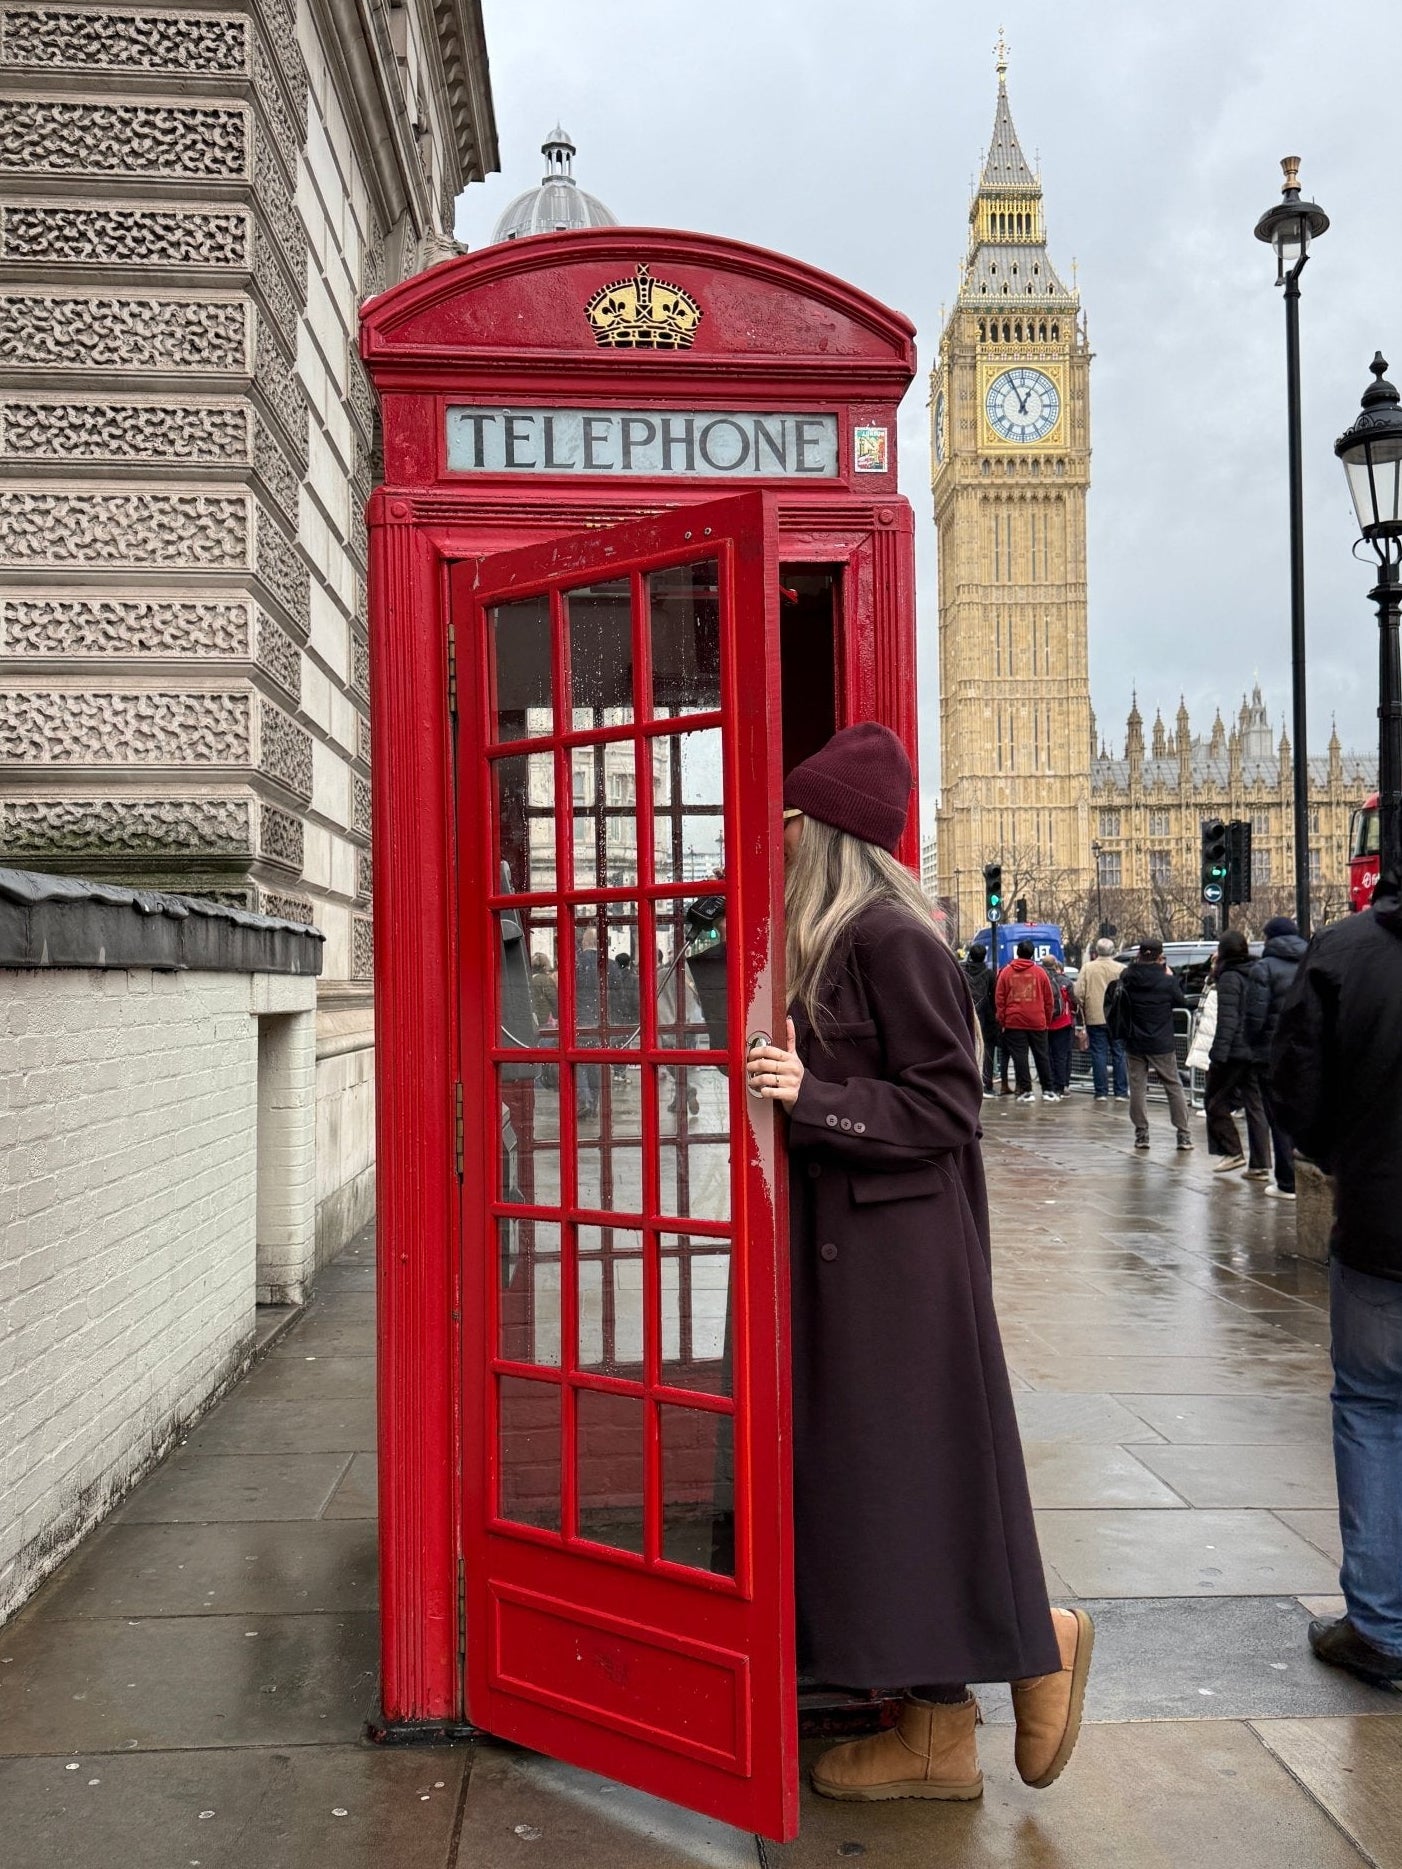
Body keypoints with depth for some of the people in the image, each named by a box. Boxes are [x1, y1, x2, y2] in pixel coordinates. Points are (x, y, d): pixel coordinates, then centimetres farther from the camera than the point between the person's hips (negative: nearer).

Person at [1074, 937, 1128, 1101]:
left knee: (1099, 1055, 4)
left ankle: (1101, 1093, 3)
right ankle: (1121, 1092, 8)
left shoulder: (1087, 968, -3)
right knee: (1119, 1055, 8)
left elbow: (1078, 993, -5)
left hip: (1095, 1019, 0)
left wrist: (1085, 1008, 11)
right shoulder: (1121, 969, -3)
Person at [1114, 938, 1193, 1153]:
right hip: (1162, 1046, -1)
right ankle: (1184, 1135, 10)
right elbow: (1182, 1002, 3)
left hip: (1134, 1044, 2)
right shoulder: (1167, 981, -12)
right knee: (1174, 1087, 9)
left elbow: (1111, 1002, 8)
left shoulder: (1127, 979, -7)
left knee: (1137, 1088, 8)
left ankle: (1141, 1134, 8)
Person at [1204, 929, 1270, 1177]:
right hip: (1257, 1052, 7)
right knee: (1256, 1105, 8)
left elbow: (1227, 1020, -18)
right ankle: (1260, 1165, 8)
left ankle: (1232, 1152, 4)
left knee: (1216, 1101, 7)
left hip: (1235, 1051, -7)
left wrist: (1218, 1054, -19)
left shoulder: (1229, 978, -10)